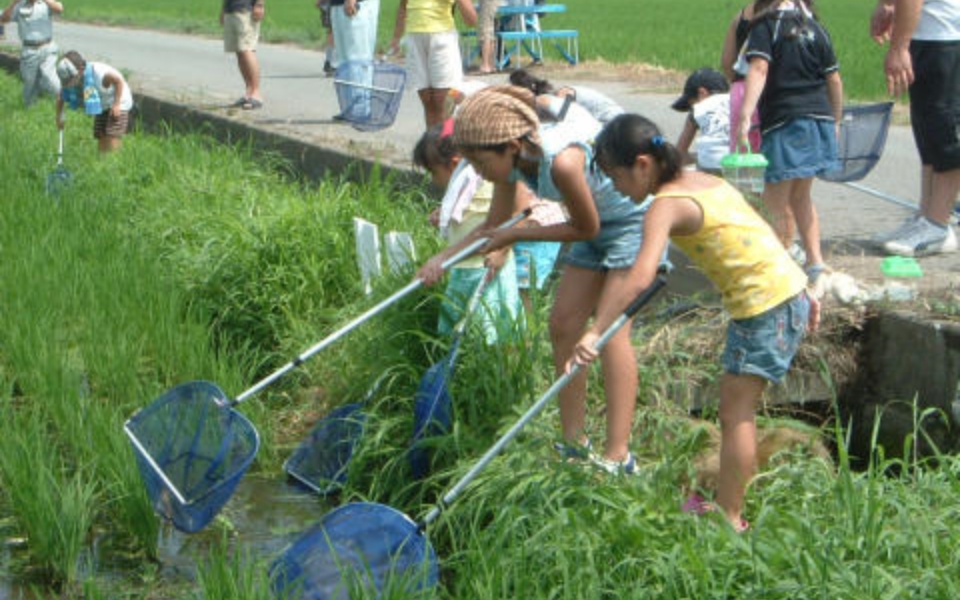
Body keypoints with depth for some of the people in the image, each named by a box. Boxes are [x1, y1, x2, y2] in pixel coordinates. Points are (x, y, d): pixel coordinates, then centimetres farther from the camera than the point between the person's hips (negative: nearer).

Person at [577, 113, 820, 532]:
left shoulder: (666, 205, -15)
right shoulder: (700, 181, 13)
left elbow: (639, 277, -29)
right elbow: (757, 234, 19)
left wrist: (595, 333, -33)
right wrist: (802, 293, 23)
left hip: (764, 305, -9)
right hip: (788, 290, 9)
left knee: (735, 412, -1)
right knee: (737, 408, 17)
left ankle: (729, 518, 5)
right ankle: (728, 503, 24)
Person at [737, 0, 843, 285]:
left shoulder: (765, 26, -4)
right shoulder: (815, 27, 11)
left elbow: (759, 69, -19)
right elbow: (834, 80, 12)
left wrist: (745, 115, -26)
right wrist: (835, 122, 23)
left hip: (785, 123, -6)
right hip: (820, 118, 6)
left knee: (776, 201, 1)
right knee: (801, 196, 20)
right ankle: (815, 259, 16)